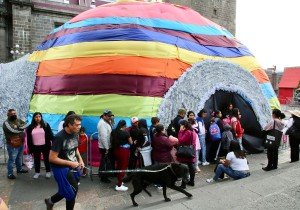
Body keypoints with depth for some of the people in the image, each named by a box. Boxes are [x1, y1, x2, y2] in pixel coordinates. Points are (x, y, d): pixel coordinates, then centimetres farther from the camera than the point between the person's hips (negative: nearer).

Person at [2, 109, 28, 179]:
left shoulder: (18, 120, 8)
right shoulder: (6, 123, -13)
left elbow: (25, 125, -5)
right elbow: (13, 130, -25)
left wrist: (17, 127, -20)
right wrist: (21, 128, -10)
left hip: (21, 143, 7)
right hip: (12, 145, -7)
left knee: (19, 158, 21)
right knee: (12, 159, 0)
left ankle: (19, 169, 37)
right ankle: (10, 174, 11)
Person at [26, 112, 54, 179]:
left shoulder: (46, 125, -2)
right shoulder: (30, 127, 2)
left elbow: (50, 135, -2)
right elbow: (29, 139, 5)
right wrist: (30, 148, 2)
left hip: (45, 146, -2)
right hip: (35, 147, 2)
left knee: (46, 159, 10)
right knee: (36, 160, 14)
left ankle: (48, 172, 25)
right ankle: (37, 172, 30)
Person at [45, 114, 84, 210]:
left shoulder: (75, 134, -2)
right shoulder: (59, 137, -23)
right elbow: (52, 158, -21)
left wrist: (80, 160, -1)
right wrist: (70, 163, -21)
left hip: (73, 166, 7)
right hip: (61, 168, -7)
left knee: (67, 190, 19)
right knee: (72, 192, 2)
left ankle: (50, 201, 43)